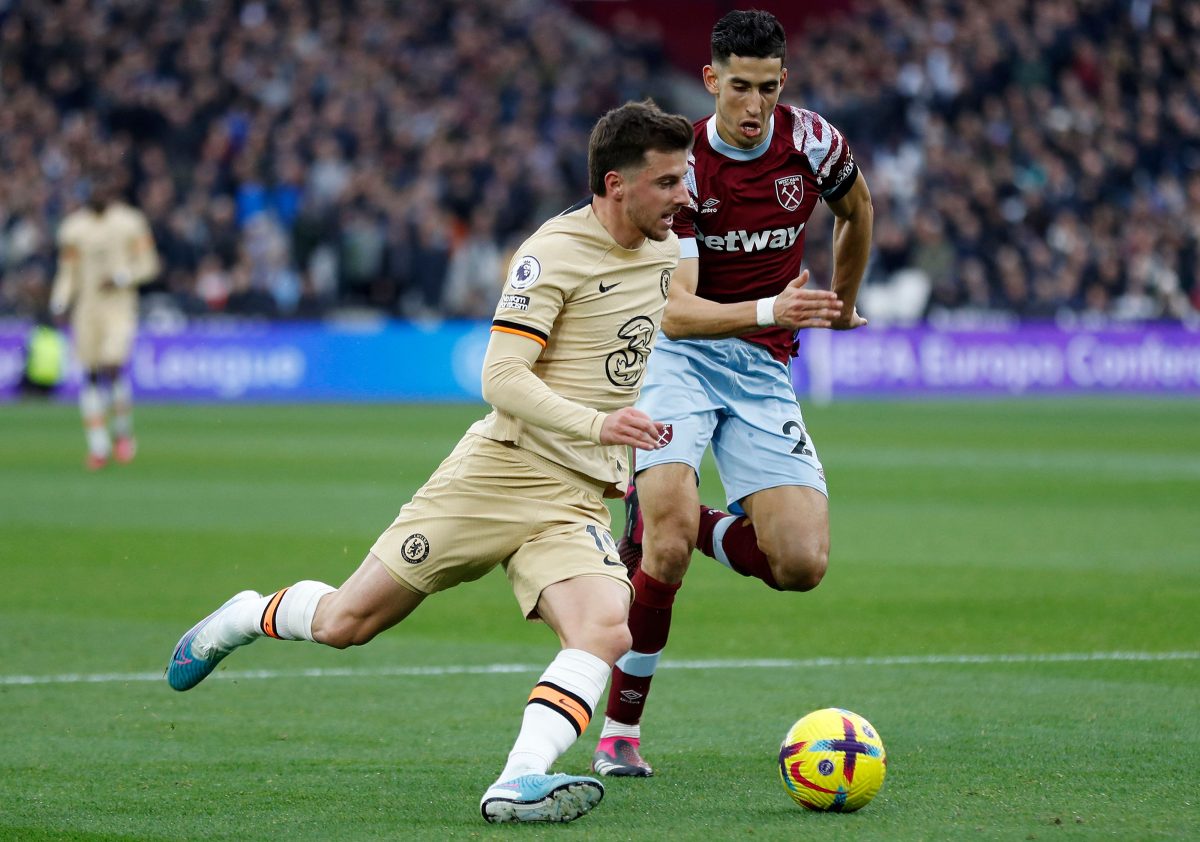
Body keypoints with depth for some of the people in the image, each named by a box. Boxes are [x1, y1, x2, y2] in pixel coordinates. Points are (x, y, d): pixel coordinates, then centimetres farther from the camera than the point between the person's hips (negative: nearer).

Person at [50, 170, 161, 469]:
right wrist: (60, 302, -3)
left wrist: (122, 277, -14)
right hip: (85, 307, 3)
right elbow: (67, 272, 11)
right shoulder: (74, 226, 6)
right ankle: (98, 445, 9)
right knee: (90, 376, 1)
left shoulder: (131, 222, -1)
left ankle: (123, 433, 5)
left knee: (113, 367, -17)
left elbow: (148, 264, 2)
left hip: (120, 306, -3)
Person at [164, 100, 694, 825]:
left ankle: (520, 782, -36)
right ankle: (250, 616, 33)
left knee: (607, 633, -26)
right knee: (346, 623, 1)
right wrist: (595, 423, -31)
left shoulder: (666, 249, 11)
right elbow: (501, 376, -19)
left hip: (576, 502, 5)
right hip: (501, 469, -5)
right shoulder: (555, 252, -12)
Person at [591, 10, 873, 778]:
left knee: (803, 563, -12)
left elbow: (857, 210, 20)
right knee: (670, 520, -28)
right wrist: (770, 311, -41)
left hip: (764, 369, 4)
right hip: (678, 352, -4)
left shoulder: (811, 142, -5)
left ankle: (666, 521, 17)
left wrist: (842, 305, 32)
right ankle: (620, 730, -14)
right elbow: (675, 312, -25)